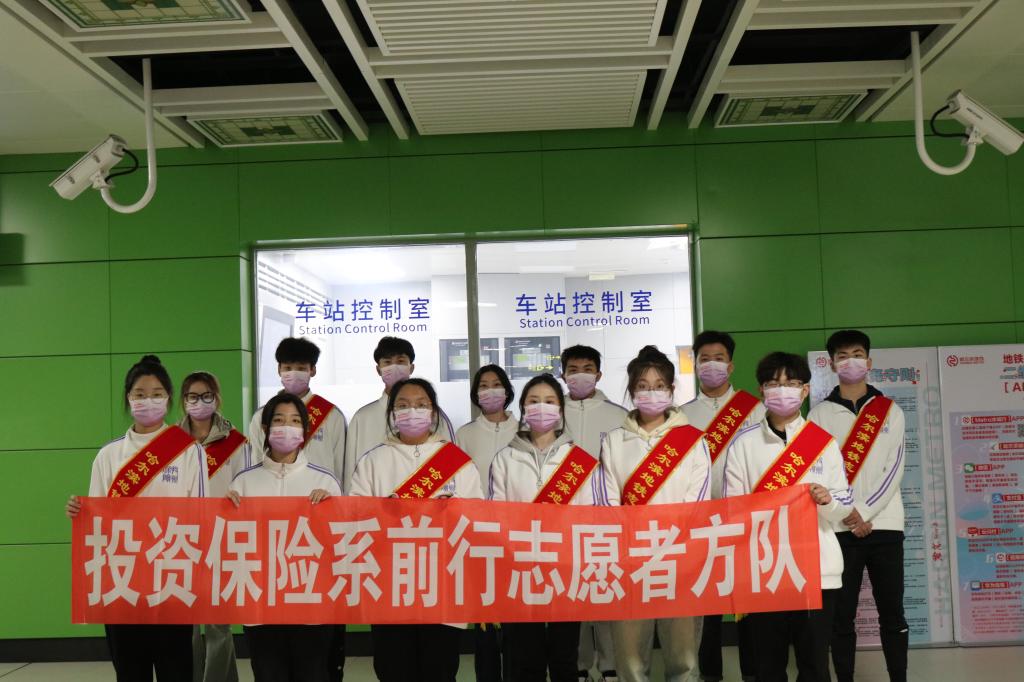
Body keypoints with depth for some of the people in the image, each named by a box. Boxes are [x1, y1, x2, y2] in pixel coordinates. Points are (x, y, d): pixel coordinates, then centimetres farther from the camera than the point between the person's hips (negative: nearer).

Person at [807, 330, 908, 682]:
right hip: (838, 527, -1)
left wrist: (864, 511, -10)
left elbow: (894, 468, 0)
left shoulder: (891, 411, 8)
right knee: (842, 615, 3)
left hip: (884, 524, 1)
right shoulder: (819, 414, 5)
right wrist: (848, 512, -12)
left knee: (892, 612, 5)